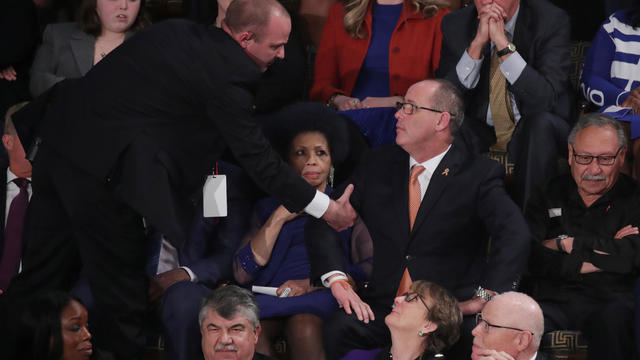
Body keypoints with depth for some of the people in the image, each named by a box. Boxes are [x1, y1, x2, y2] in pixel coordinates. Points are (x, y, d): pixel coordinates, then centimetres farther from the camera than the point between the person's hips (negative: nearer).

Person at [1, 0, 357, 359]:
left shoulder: (177, 32, 12)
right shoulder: (228, 74, -12)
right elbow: (257, 157, -8)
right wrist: (325, 208, 0)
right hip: (100, 166, -8)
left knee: (43, 274, 18)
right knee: (123, 291, 6)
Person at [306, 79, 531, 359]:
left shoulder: (479, 175, 1)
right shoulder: (378, 165, 14)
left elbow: (515, 236, -14)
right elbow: (323, 222, 13)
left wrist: (484, 298, -25)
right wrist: (337, 280, -3)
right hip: (384, 309, 3)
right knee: (336, 331, -28)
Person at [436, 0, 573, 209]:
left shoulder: (551, 21, -12)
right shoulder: (456, 25, -4)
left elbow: (546, 98, -23)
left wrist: (503, 43, -30)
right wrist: (477, 43, -22)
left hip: (531, 129, -2)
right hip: (481, 131, 2)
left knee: (542, 123, -36)